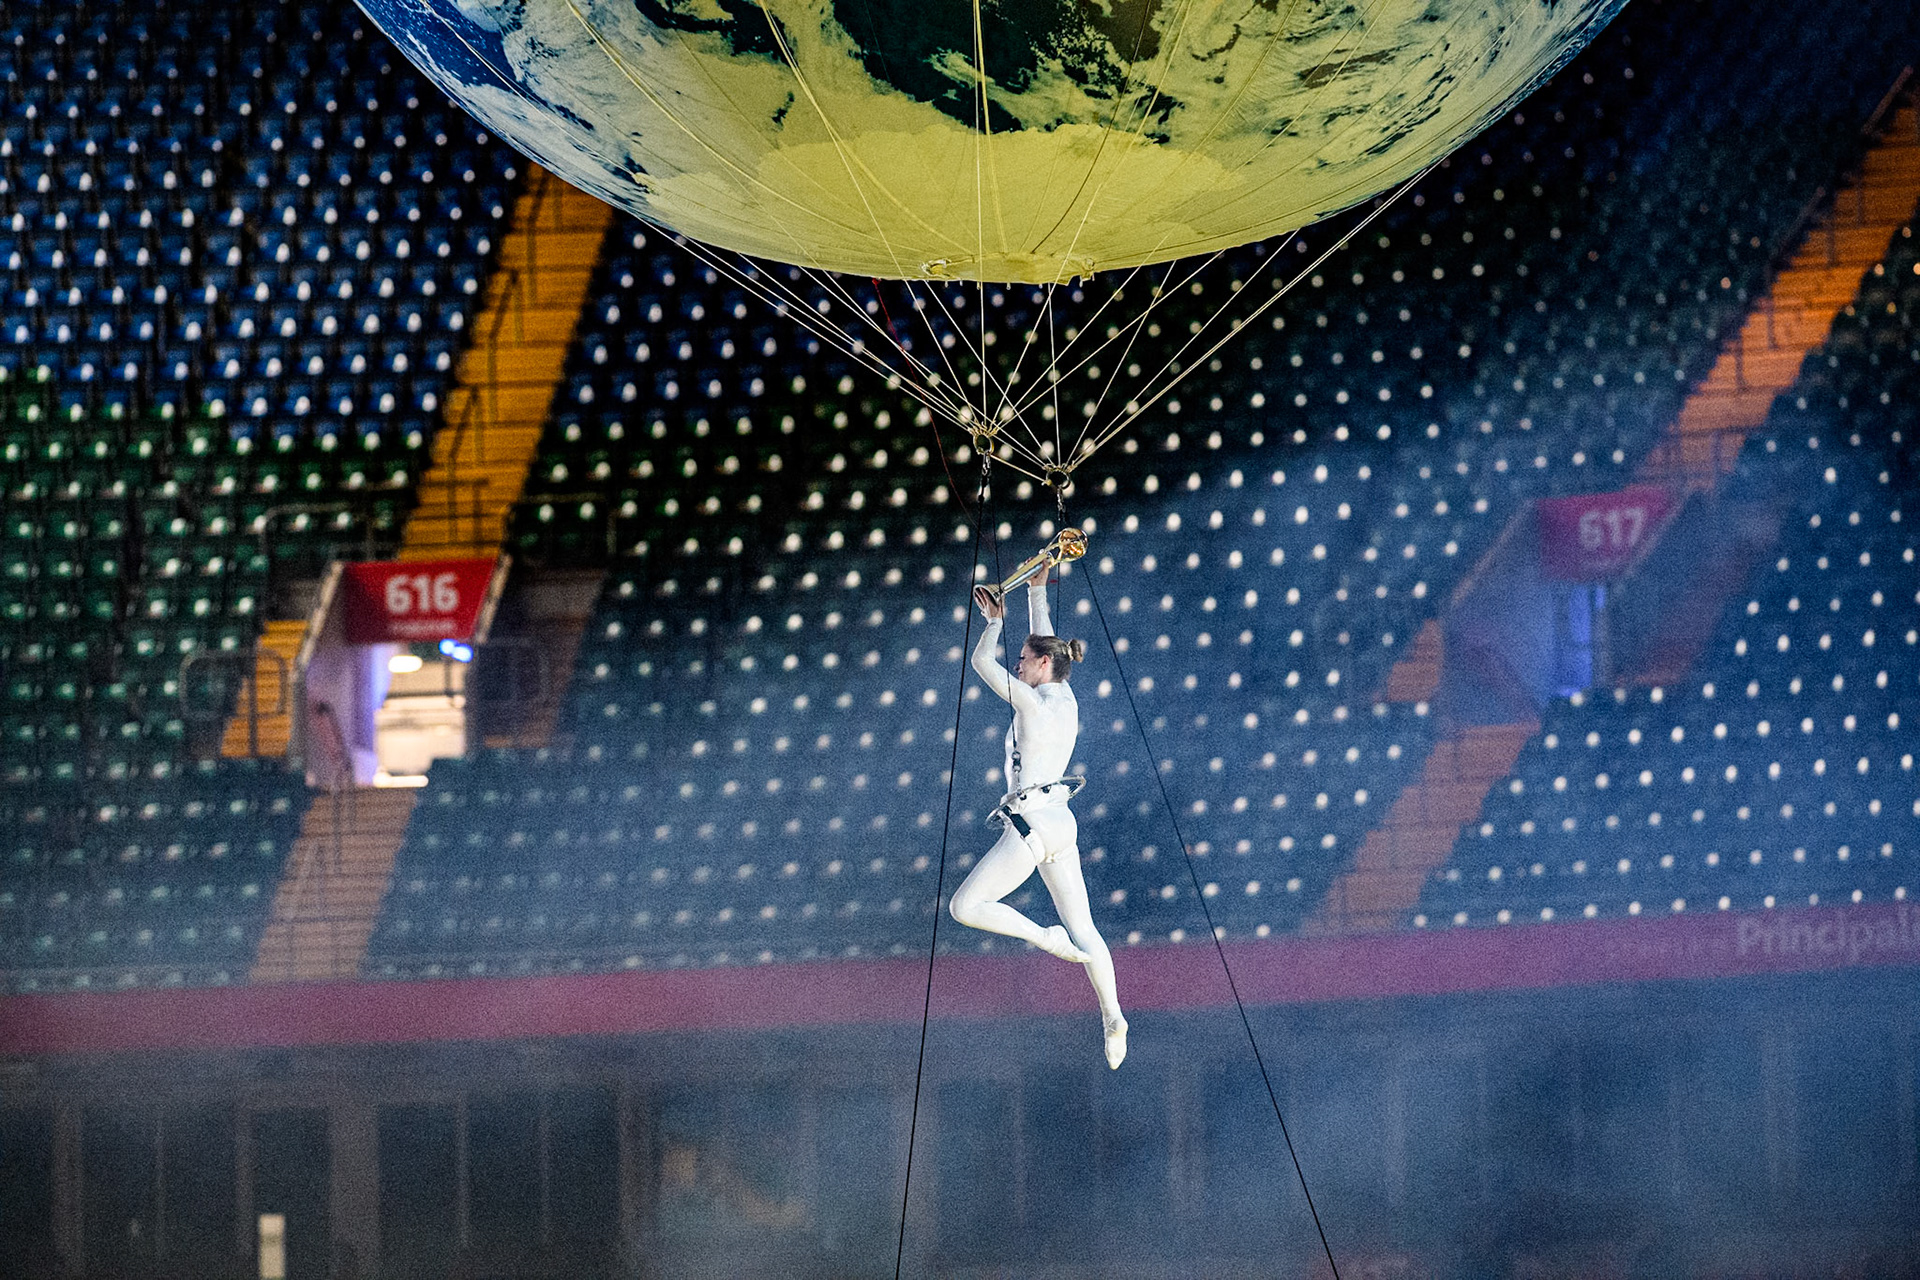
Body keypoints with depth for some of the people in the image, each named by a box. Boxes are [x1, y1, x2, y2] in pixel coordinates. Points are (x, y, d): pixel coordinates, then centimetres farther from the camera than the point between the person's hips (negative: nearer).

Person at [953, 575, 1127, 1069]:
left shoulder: (1033, 702, -14)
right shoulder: (1066, 700, 8)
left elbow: (982, 662, -6)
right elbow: (1043, 642, 24)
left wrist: (994, 621, 9)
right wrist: (1036, 591, 27)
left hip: (1031, 826, -9)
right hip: (1062, 824, 9)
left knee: (964, 907, 0)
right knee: (1082, 929, 10)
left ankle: (1046, 939, -6)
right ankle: (1113, 1019, 7)